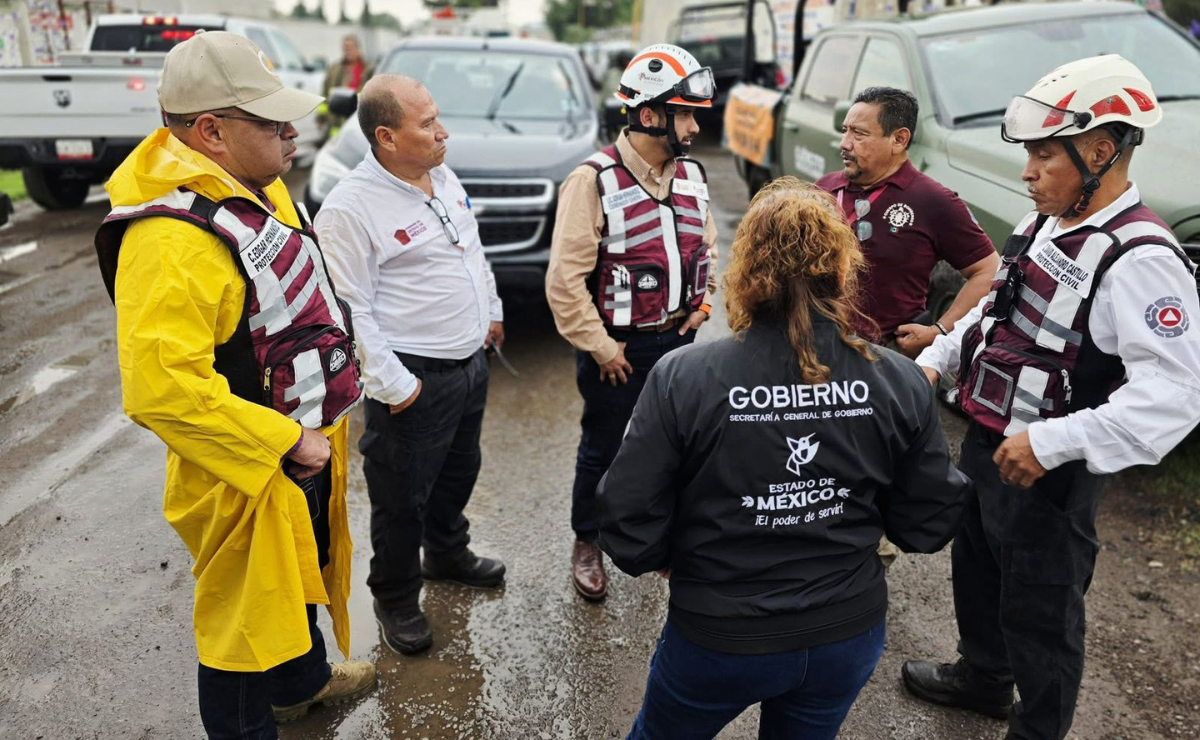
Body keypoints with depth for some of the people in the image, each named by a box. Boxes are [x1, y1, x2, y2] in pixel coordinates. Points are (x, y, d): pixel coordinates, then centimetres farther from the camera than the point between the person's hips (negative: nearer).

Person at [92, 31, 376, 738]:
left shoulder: (257, 188, 2)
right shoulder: (172, 237, -30)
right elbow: (162, 387, -34)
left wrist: (311, 429, 13)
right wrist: (285, 441, -25)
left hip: (301, 446, 10)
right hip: (246, 471, -10)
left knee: (300, 573, 29)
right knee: (249, 611, 10)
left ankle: (303, 680, 54)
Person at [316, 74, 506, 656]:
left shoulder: (444, 177, 6)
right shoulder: (350, 208, -20)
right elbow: (350, 310, -20)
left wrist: (491, 312, 21)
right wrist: (392, 385, -19)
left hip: (470, 362, 8)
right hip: (416, 379, -8)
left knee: (459, 471, 25)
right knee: (402, 498, 7)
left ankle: (447, 553, 49)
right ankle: (396, 599, 29)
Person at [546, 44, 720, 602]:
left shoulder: (692, 175, 4)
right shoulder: (595, 180, -18)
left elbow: (706, 246, 19)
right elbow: (565, 278, -19)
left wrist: (700, 305, 5)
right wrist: (601, 347, -16)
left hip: (678, 340, 6)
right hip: (617, 349, -6)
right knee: (602, 450, 11)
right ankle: (587, 545, 32)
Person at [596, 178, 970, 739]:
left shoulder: (681, 379, -23)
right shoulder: (899, 383, -14)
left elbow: (629, 532, -18)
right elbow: (929, 525, -4)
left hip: (719, 639, -2)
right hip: (850, 635, 3)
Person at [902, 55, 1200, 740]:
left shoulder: (1140, 259, -24)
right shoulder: (1047, 224, 4)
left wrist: (1051, 442, -33)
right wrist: (936, 359, 8)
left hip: (1049, 473, -9)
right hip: (987, 443, 9)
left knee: (1038, 610, 10)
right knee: (977, 570, 27)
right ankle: (983, 676, 53)